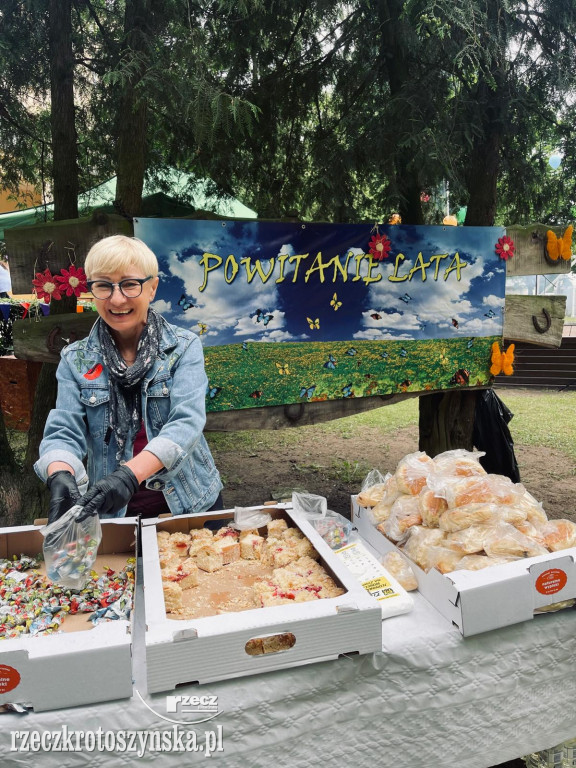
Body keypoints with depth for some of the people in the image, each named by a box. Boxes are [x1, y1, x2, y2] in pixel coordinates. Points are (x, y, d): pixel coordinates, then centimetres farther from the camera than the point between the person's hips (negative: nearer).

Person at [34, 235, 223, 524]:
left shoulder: (184, 346, -7)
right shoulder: (75, 360, 0)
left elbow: (186, 422, -20)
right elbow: (63, 434, -7)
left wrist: (130, 474, -35)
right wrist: (60, 476, -30)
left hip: (191, 502, -1)